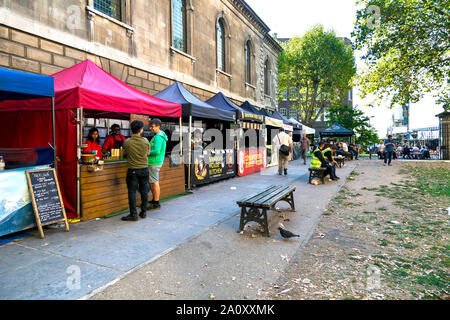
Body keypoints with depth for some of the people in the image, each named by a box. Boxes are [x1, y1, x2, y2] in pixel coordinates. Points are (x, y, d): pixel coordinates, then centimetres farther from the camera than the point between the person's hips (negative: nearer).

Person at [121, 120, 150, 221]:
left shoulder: (127, 142, -9)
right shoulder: (145, 141, -7)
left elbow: (124, 154, 7)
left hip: (132, 169, -2)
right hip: (144, 168, 2)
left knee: (132, 191, 3)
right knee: (144, 191, 12)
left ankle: (133, 214, 4)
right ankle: (143, 212, 20)